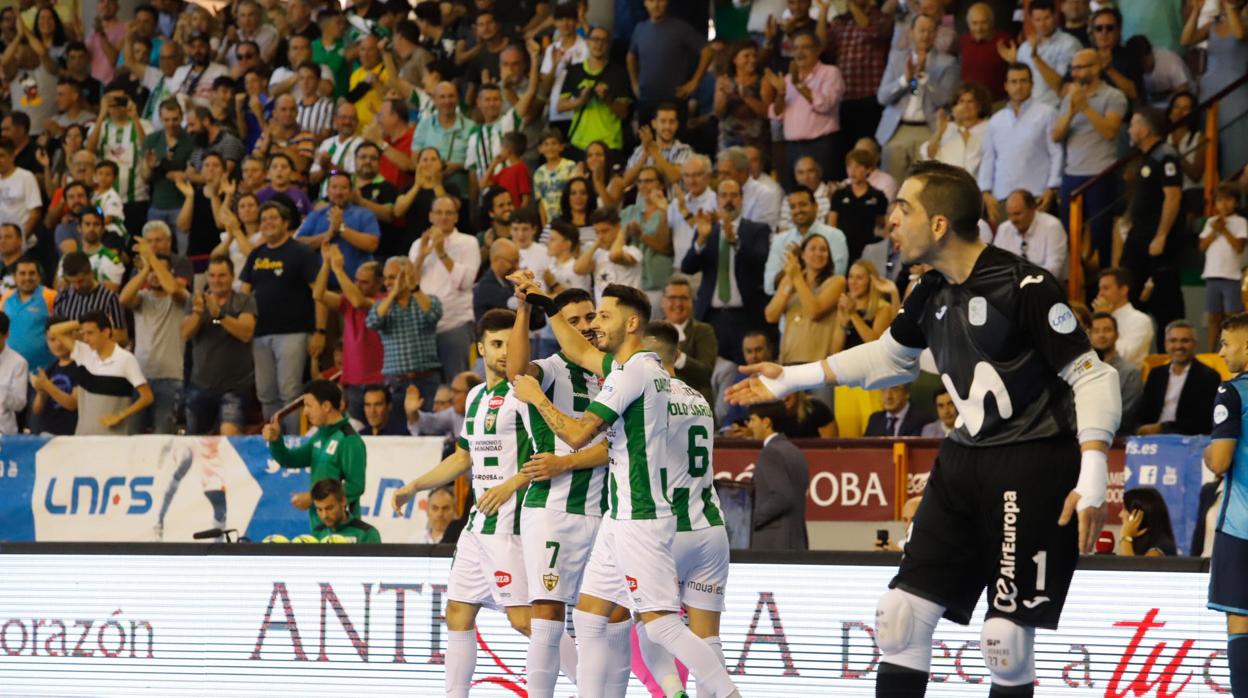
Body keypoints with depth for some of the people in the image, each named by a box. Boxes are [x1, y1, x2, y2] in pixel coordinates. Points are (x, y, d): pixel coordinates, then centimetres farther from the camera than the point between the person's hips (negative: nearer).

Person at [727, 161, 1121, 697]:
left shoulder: (1023, 286, -17)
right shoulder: (931, 295, 6)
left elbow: (1092, 376, -16)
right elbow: (888, 357, 27)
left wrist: (1093, 479, -26)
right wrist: (791, 379, 30)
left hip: (1033, 468, -8)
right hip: (965, 461, 8)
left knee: (1006, 634, -10)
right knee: (902, 611, 3)